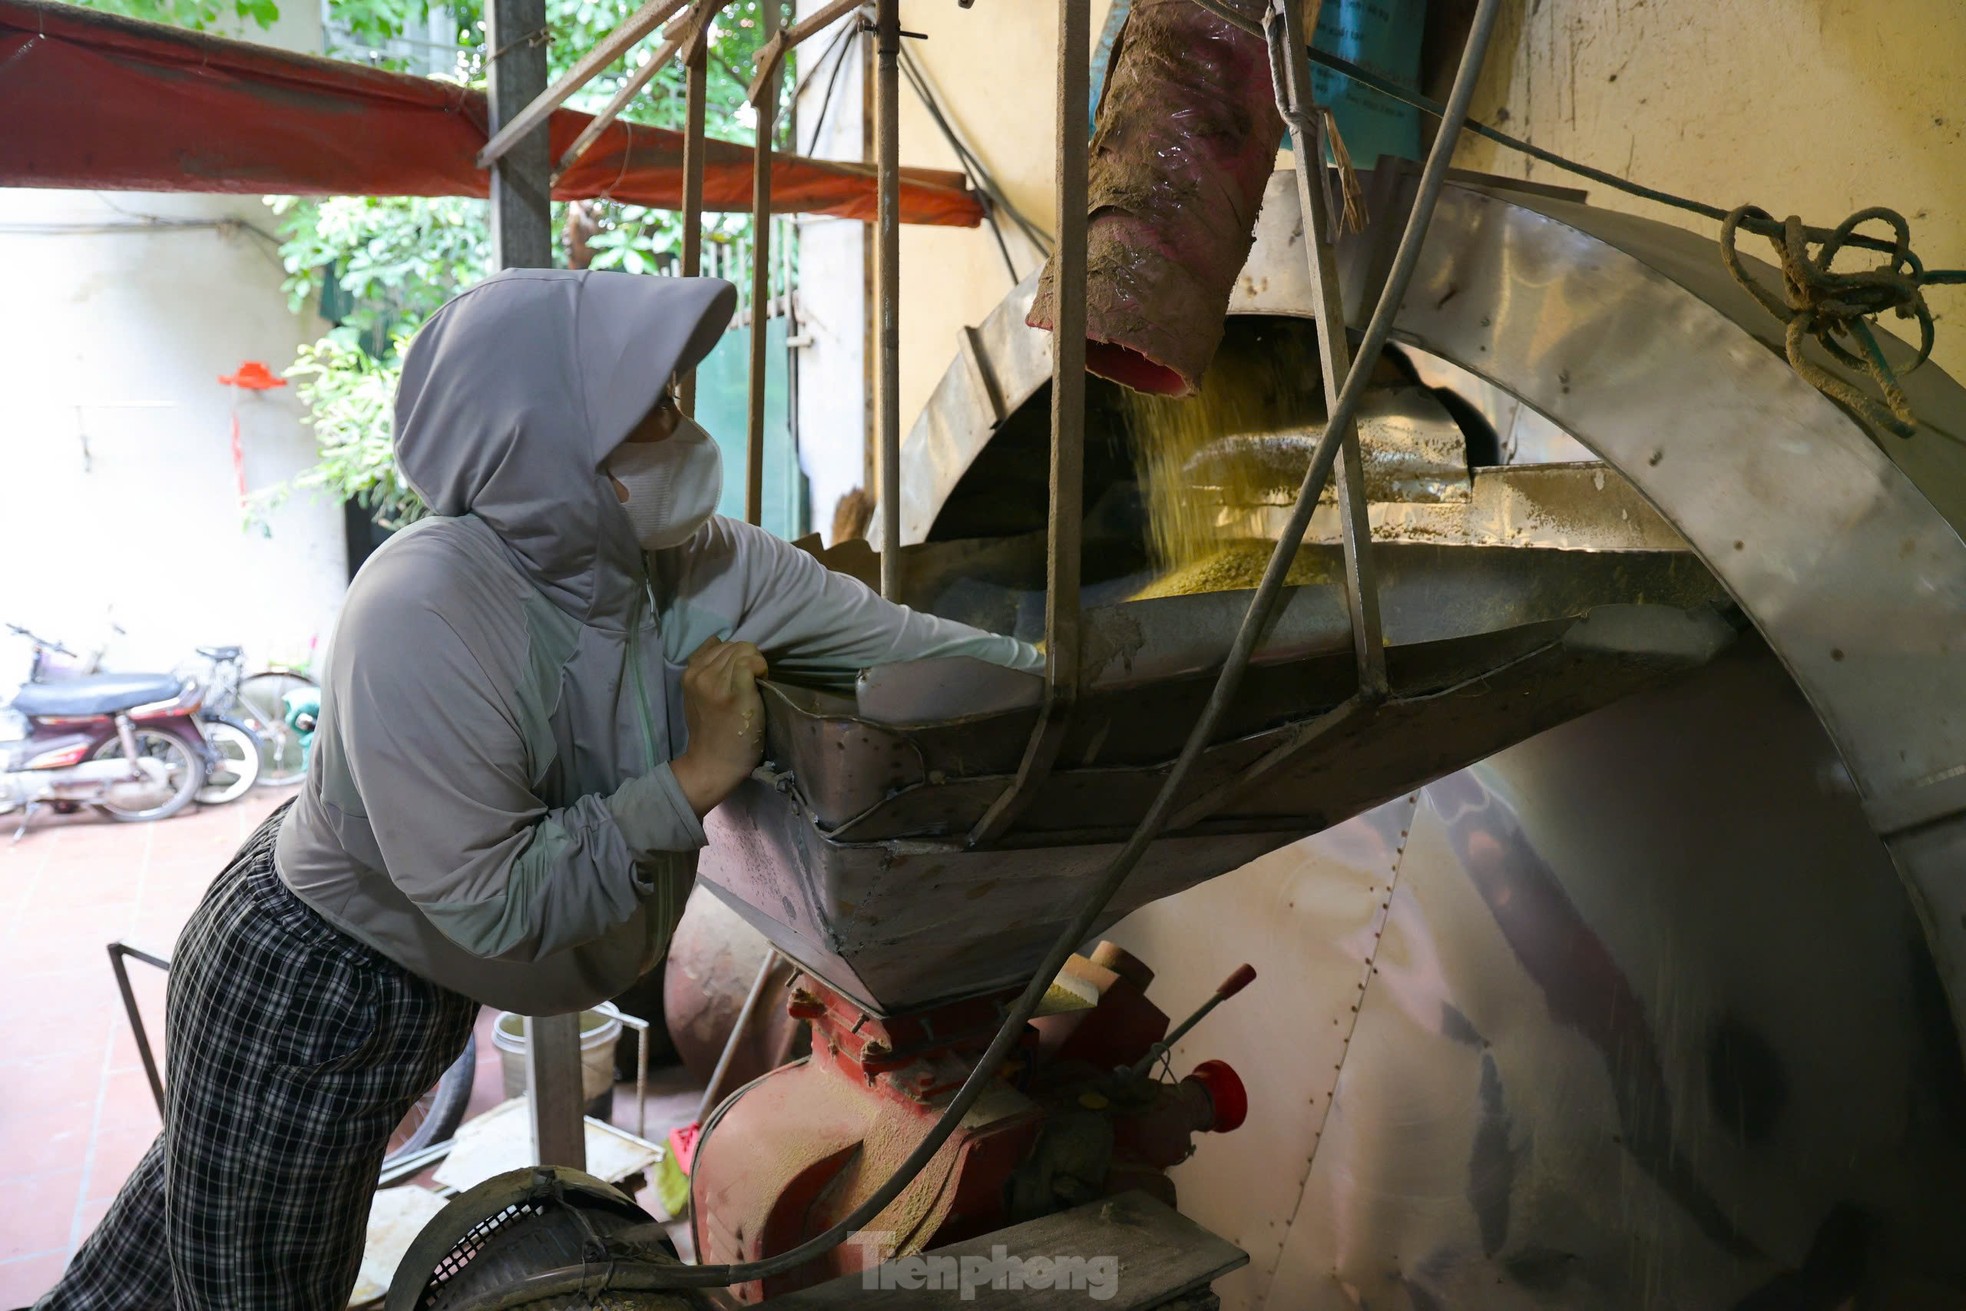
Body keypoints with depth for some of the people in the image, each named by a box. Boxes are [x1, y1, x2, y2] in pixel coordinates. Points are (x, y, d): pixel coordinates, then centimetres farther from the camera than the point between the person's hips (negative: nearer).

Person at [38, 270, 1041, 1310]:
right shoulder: (425, 614, -35)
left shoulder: (699, 566, -15)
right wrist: (700, 774, -30)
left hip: (425, 983, 7)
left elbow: (902, 641, -7)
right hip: (303, 996, -7)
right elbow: (492, 899, -34)